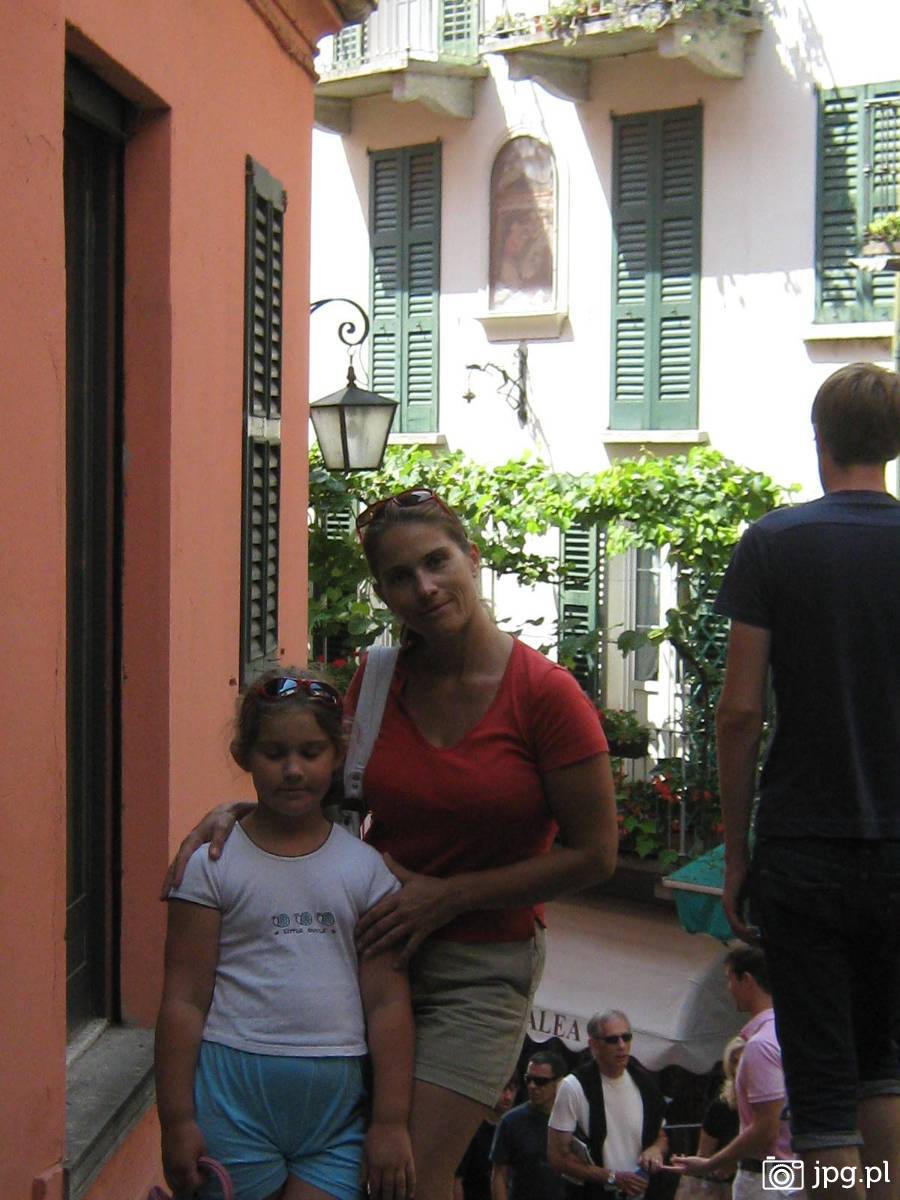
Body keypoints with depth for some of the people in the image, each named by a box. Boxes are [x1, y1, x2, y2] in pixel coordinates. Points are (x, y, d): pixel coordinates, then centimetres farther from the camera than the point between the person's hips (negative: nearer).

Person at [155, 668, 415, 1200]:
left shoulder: (366, 866, 3)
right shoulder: (214, 864, -2)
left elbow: (388, 1001, 2)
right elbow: (184, 999, -2)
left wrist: (392, 1121, 0)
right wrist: (176, 1120, -4)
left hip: (339, 1101, 2)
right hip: (234, 1093, -1)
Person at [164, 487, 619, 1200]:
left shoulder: (544, 694, -14)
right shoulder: (378, 680, -1)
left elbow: (594, 855, -11)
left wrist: (446, 896, -12)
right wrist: (239, 812, -5)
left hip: (481, 963, -4)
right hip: (372, 944, 4)